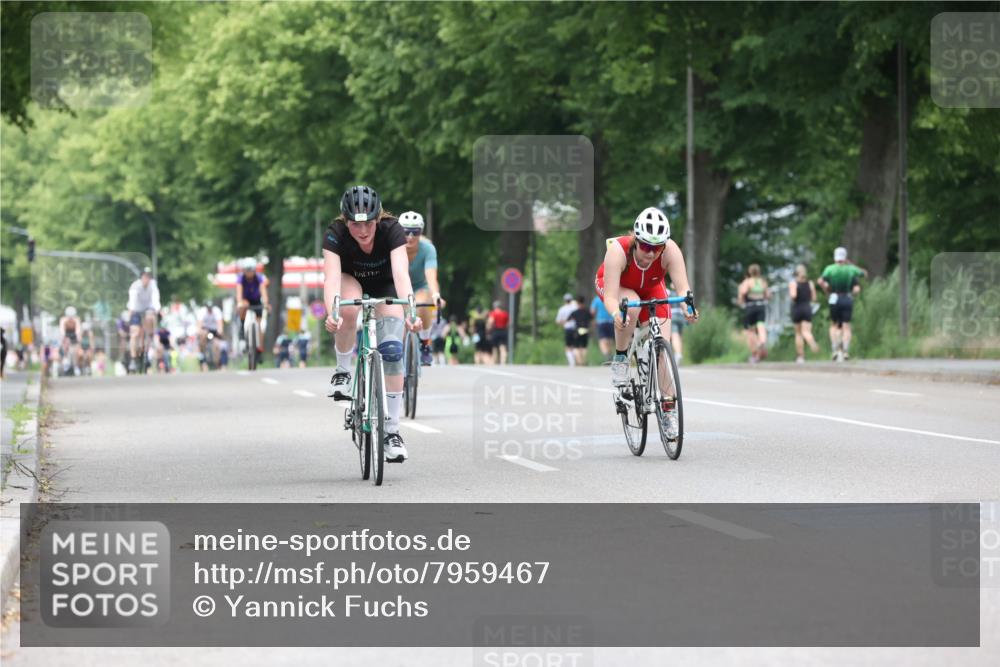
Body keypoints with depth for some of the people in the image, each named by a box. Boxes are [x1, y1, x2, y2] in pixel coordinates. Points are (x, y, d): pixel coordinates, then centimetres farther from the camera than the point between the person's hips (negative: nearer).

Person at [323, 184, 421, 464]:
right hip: (350, 282, 0)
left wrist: (409, 311, -61)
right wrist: (331, 314, -62)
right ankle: (342, 371, -13)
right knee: (349, 309, -37)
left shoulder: (392, 230, -32)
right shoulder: (335, 234, -31)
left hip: (385, 287, 0)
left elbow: (401, 273, -45)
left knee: (392, 349, -18)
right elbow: (332, 276, -43)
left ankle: (392, 431, -10)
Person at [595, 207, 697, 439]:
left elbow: (683, 286, -41)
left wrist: (687, 306, -63)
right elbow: (611, 296, -42)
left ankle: (669, 410, -2)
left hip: (650, 289, 2)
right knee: (631, 307, -37)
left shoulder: (670, 251, -33)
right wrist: (616, 314, -64)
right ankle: (620, 359, -14)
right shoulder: (618, 250, -39)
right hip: (617, 286, -2)